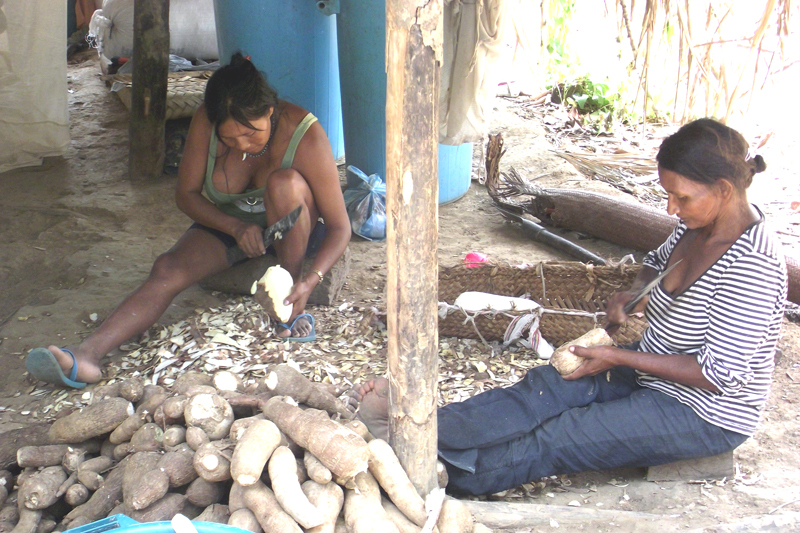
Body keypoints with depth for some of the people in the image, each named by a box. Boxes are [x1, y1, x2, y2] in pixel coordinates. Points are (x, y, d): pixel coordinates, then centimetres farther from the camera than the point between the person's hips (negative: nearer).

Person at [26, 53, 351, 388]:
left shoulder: (305, 135, -27)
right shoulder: (206, 122, -20)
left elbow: (339, 226, -24)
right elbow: (186, 194, -9)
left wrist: (310, 281, -40)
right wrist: (235, 227, -27)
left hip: (289, 232, -2)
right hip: (226, 223, 3)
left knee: (285, 182, -35)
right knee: (168, 269, -24)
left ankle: (294, 307, -24)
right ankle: (85, 357, -40)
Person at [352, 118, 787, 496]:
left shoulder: (750, 263, -29)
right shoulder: (698, 224, -2)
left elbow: (720, 372, -28)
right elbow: (659, 261, 21)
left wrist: (620, 358, -24)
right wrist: (633, 293, -2)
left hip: (703, 415, -8)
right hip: (653, 375, 8)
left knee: (557, 440, -16)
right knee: (548, 386, -13)